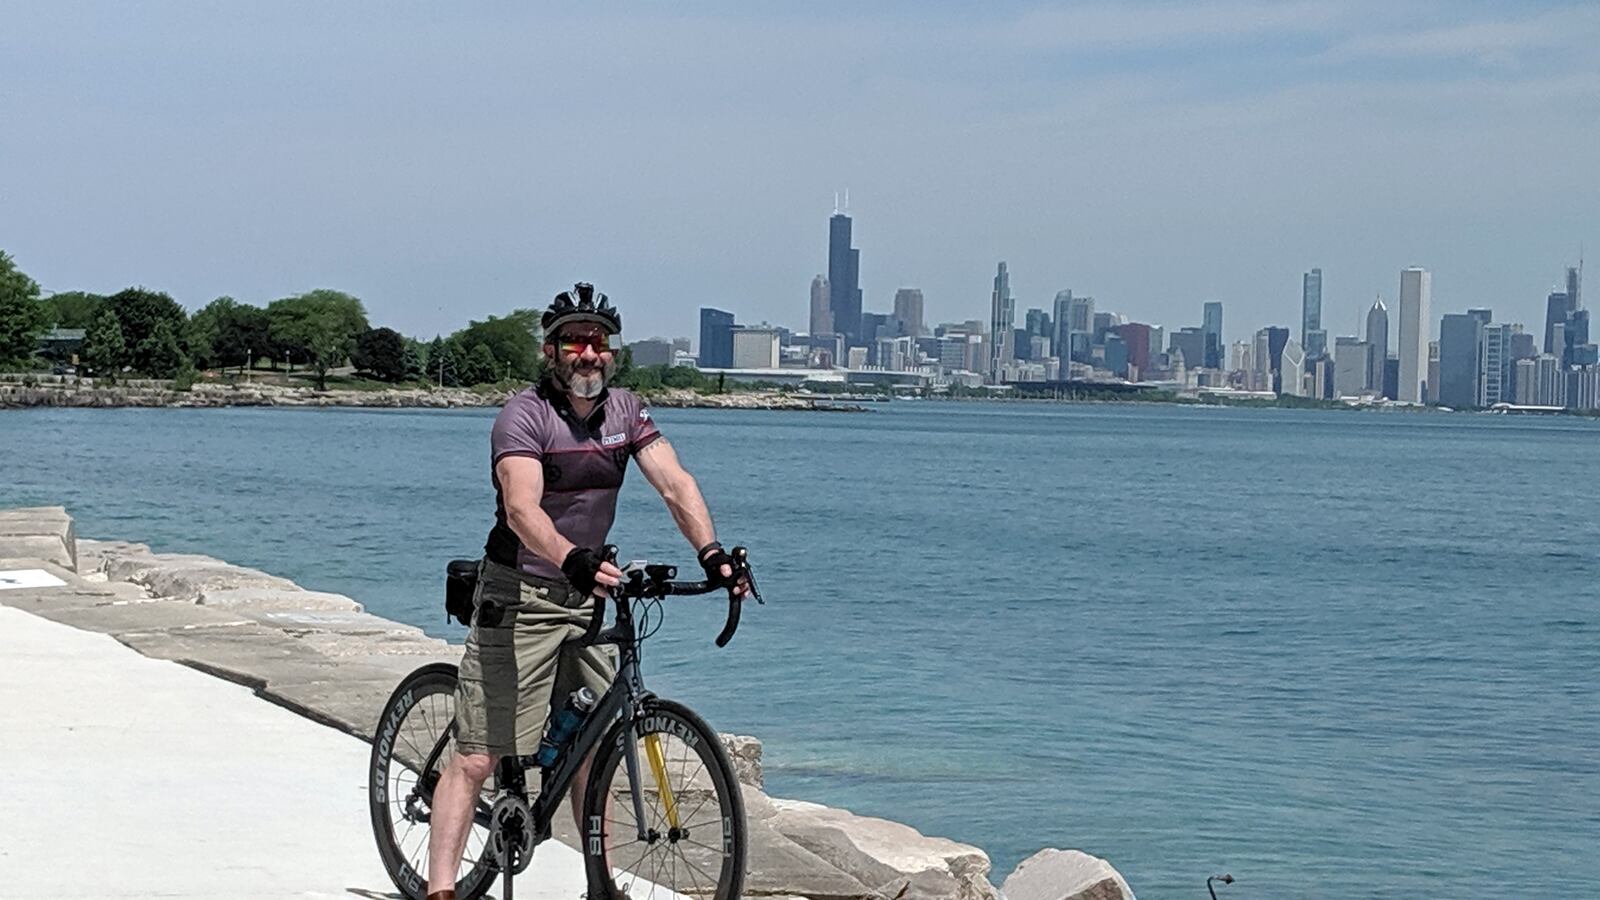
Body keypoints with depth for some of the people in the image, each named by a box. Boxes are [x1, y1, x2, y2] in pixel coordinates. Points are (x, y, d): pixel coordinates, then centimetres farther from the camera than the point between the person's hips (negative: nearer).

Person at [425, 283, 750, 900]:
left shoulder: (625, 411, 4)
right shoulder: (525, 415, -16)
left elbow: (675, 484, -6)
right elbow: (523, 509, -31)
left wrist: (711, 553, -23)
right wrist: (575, 561, -49)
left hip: (586, 596, 6)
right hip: (519, 600, -6)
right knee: (477, 756, -10)